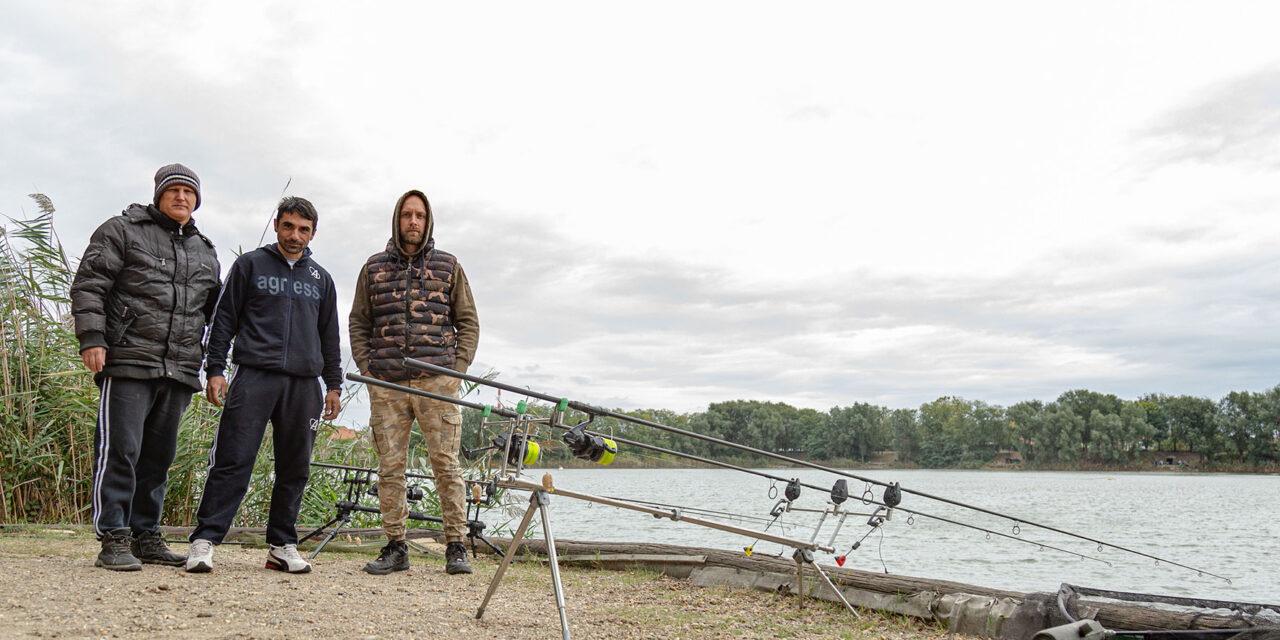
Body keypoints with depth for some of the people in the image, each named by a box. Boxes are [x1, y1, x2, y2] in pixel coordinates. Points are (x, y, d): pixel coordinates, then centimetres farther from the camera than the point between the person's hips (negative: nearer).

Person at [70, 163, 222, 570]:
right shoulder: (122, 231, 6)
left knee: (159, 455, 9)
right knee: (120, 449, -8)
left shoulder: (205, 252, 21)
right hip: (128, 363, -5)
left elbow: (217, 312, 27)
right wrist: (92, 338, -13)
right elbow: (88, 285, -2)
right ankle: (114, 540, -4)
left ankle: (146, 536, 17)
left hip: (180, 369, 6)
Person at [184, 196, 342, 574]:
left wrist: (334, 385, 16)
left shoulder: (321, 279, 19)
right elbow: (225, 319, 8)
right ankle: (204, 540, -7)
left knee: (295, 469, 4)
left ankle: (283, 546, 12)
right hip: (254, 376, -3)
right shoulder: (250, 265, 10)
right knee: (233, 461, -10)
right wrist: (215, 369, -2)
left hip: (304, 384, 3)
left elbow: (329, 336, 22)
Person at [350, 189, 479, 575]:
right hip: (386, 384, 2)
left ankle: (456, 546, 2)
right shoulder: (374, 268, 14)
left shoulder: (448, 267, 11)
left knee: (446, 463, -4)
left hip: (437, 381, -2)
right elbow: (358, 323, 17)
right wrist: (367, 368, 4)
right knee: (390, 467, 3)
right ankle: (395, 547, 12)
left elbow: (467, 322, 12)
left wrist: (458, 367, 0)